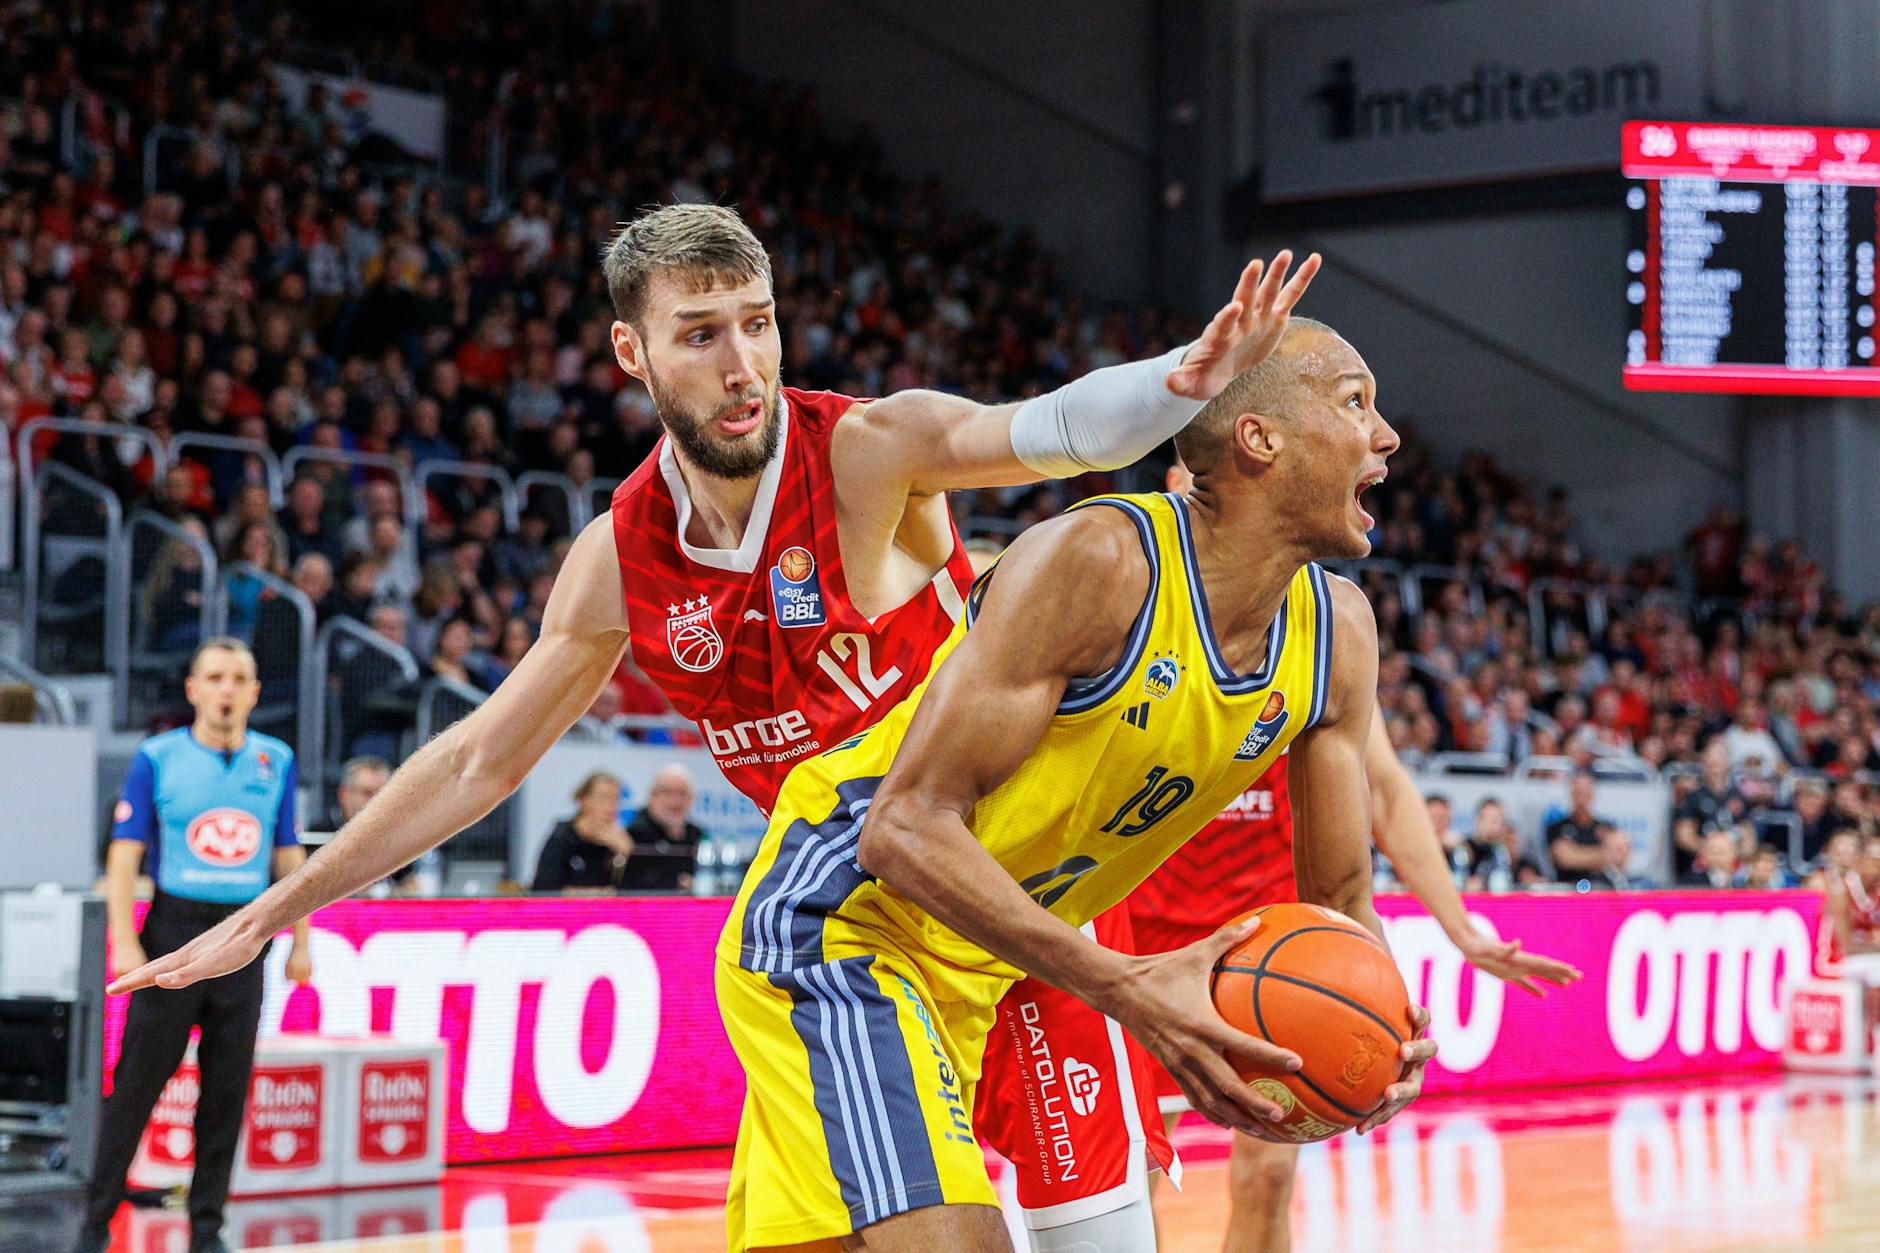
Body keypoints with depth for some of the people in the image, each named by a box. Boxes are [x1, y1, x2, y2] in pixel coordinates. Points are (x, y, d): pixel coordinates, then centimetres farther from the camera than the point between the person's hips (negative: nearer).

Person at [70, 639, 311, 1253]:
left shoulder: (277, 762, 8)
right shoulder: (157, 758, -2)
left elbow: (288, 857, 13)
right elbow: (124, 856, -3)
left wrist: (301, 942, 8)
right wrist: (124, 943, -12)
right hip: (173, 932, -3)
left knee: (227, 1088, 6)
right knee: (137, 1083, -1)